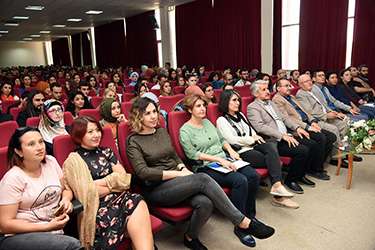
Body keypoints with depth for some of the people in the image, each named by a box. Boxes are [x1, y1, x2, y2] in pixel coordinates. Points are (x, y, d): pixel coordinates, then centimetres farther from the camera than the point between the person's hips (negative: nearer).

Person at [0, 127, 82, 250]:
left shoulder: (51, 161, 3)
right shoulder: (13, 178, -12)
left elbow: (66, 189, 18)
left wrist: (66, 200, -6)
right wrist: (47, 227, -19)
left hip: (55, 230, 5)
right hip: (19, 235, -5)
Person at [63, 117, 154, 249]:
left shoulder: (106, 152, 17)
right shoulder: (73, 161, 3)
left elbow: (124, 178, 8)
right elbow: (86, 193, -6)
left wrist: (99, 183, -5)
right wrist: (114, 183, 1)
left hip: (119, 198, 4)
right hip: (97, 207, -4)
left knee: (137, 202, -29)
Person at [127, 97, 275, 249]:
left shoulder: (162, 131, 16)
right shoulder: (133, 141, -3)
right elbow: (143, 172, -13)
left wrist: (183, 168, -2)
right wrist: (178, 173, -14)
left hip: (176, 182, 6)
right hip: (156, 189, -5)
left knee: (205, 203, -27)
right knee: (202, 179, -30)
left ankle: (191, 237, 2)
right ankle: (244, 223, -21)